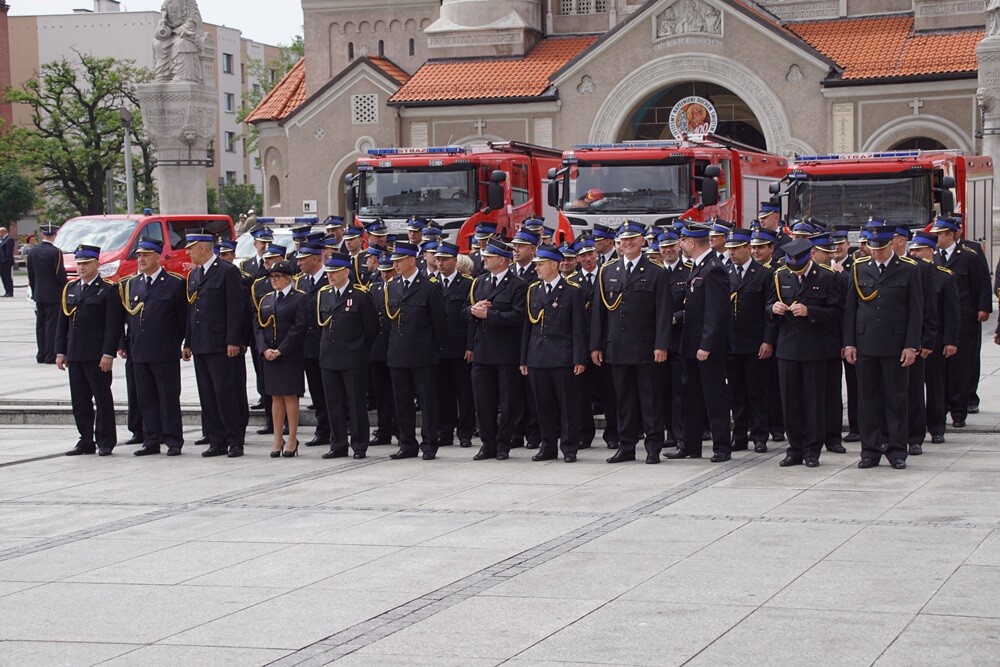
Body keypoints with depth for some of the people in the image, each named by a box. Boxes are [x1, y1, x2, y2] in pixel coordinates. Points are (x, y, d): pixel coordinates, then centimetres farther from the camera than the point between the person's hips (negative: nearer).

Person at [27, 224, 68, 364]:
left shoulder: (33, 252, 5)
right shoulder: (55, 252, -15)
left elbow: (30, 275, 11)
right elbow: (60, 274, -14)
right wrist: (66, 288, 0)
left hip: (38, 295, 6)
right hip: (53, 295, -6)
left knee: (40, 325, 11)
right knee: (52, 325, -3)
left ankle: (41, 355, 15)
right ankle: (51, 356, -4)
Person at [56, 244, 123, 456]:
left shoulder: (107, 291, -4)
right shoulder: (70, 289, 15)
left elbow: (113, 325, -10)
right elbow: (62, 323, 16)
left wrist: (108, 354, -16)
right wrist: (60, 352, 9)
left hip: (97, 357, -6)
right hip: (74, 355, 6)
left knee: (102, 399, 0)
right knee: (79, 400, 8)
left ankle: (105, 442, 6)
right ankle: (86, 441, 15)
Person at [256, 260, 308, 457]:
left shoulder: (300, 298, -4)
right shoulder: (266, 299, 14)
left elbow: (299, 328, -11)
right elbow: (258, 327, 11)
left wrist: (280, 351, -16)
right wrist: (264, 349, -6)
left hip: (290, 356, -5)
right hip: (268, 356, 5)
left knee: (290, 396, -2)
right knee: (276, 397, 7)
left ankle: (292, 440, 3)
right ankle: (277, 440, 11)